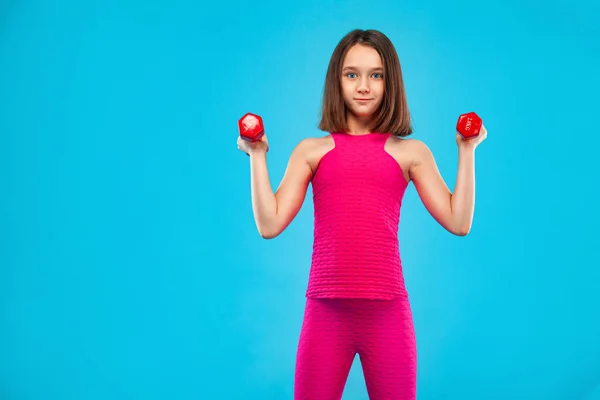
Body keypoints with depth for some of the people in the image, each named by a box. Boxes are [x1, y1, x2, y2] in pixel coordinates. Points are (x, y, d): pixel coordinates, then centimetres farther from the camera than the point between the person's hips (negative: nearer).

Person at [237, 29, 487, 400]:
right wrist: (257, 154, 0)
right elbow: (270, 225, 0)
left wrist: (467, 151, 1)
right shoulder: (311, 150, 9)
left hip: (388, 310, 0)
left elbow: (459, 223, 1)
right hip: (326, 311, 0)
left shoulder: (411, 152, 9)